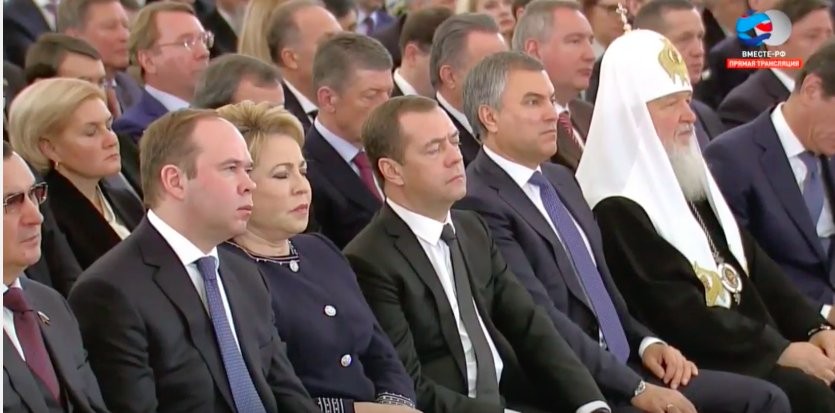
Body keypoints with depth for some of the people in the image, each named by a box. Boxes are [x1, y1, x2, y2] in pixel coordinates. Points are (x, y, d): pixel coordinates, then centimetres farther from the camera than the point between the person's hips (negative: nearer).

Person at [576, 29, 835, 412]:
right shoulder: (618, 212, -11)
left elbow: (755, 266, 16)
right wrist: (780, 350, -16)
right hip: (693, 365, -8)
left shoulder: (690, 182, 17)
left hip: (753, 345, 8)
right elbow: (679, 314, -16)